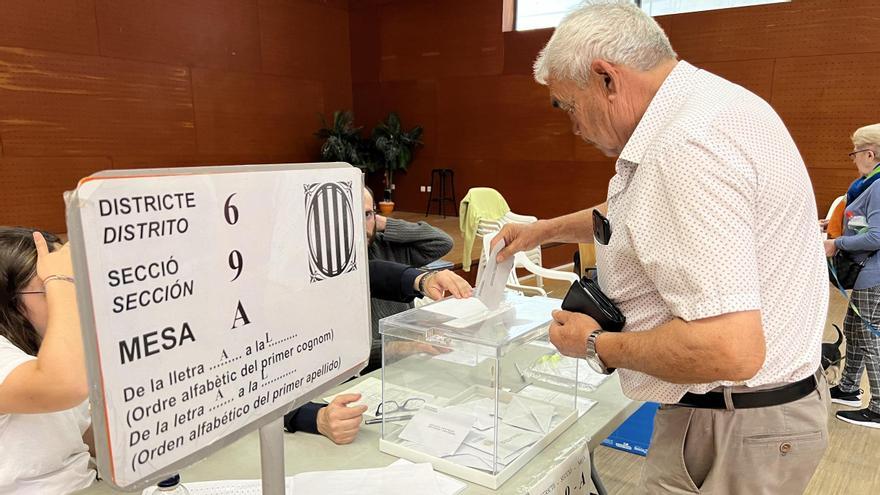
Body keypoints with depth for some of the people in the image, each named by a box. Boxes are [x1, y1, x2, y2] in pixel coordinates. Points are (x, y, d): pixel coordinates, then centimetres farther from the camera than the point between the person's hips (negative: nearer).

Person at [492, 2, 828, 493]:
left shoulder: (689, 145, -28)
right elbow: (634, 215, 24)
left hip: (736, 431, -10)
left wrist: (596, 345, -19)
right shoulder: (699, 107, 6)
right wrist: (545, 229, 23)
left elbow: (730, 350, -34)